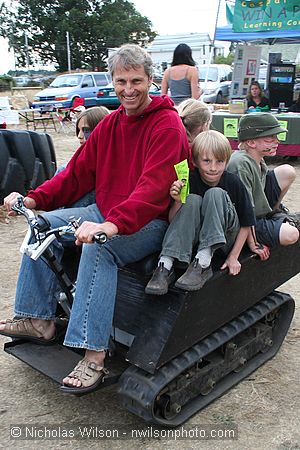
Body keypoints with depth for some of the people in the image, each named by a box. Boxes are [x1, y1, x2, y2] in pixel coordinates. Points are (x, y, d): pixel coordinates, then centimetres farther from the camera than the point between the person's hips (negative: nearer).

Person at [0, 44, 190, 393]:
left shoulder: (167, 125, -15)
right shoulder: (110, 124, 10)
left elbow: (152, 188, -29)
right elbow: (78, 172, 10)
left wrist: (112, 225, -42)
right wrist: (35, 198, -2)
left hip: (150, 222, -8)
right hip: (106, 214, 8)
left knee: (97, 247, -34)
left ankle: (94, 356, -30)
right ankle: (39, 321, 5)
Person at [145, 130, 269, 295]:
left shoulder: (234, 183, -13)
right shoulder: (190, 182, -12)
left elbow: (246, 225, -5)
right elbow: (172, 221, -9)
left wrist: (233, 257, -10)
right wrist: (177, 202, -29)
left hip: (226, 239, -1)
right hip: (193, 237, 1)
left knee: (215, 194, -24)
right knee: (193, 200, -26)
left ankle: (202, 263, -33)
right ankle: (165, 265, -32)